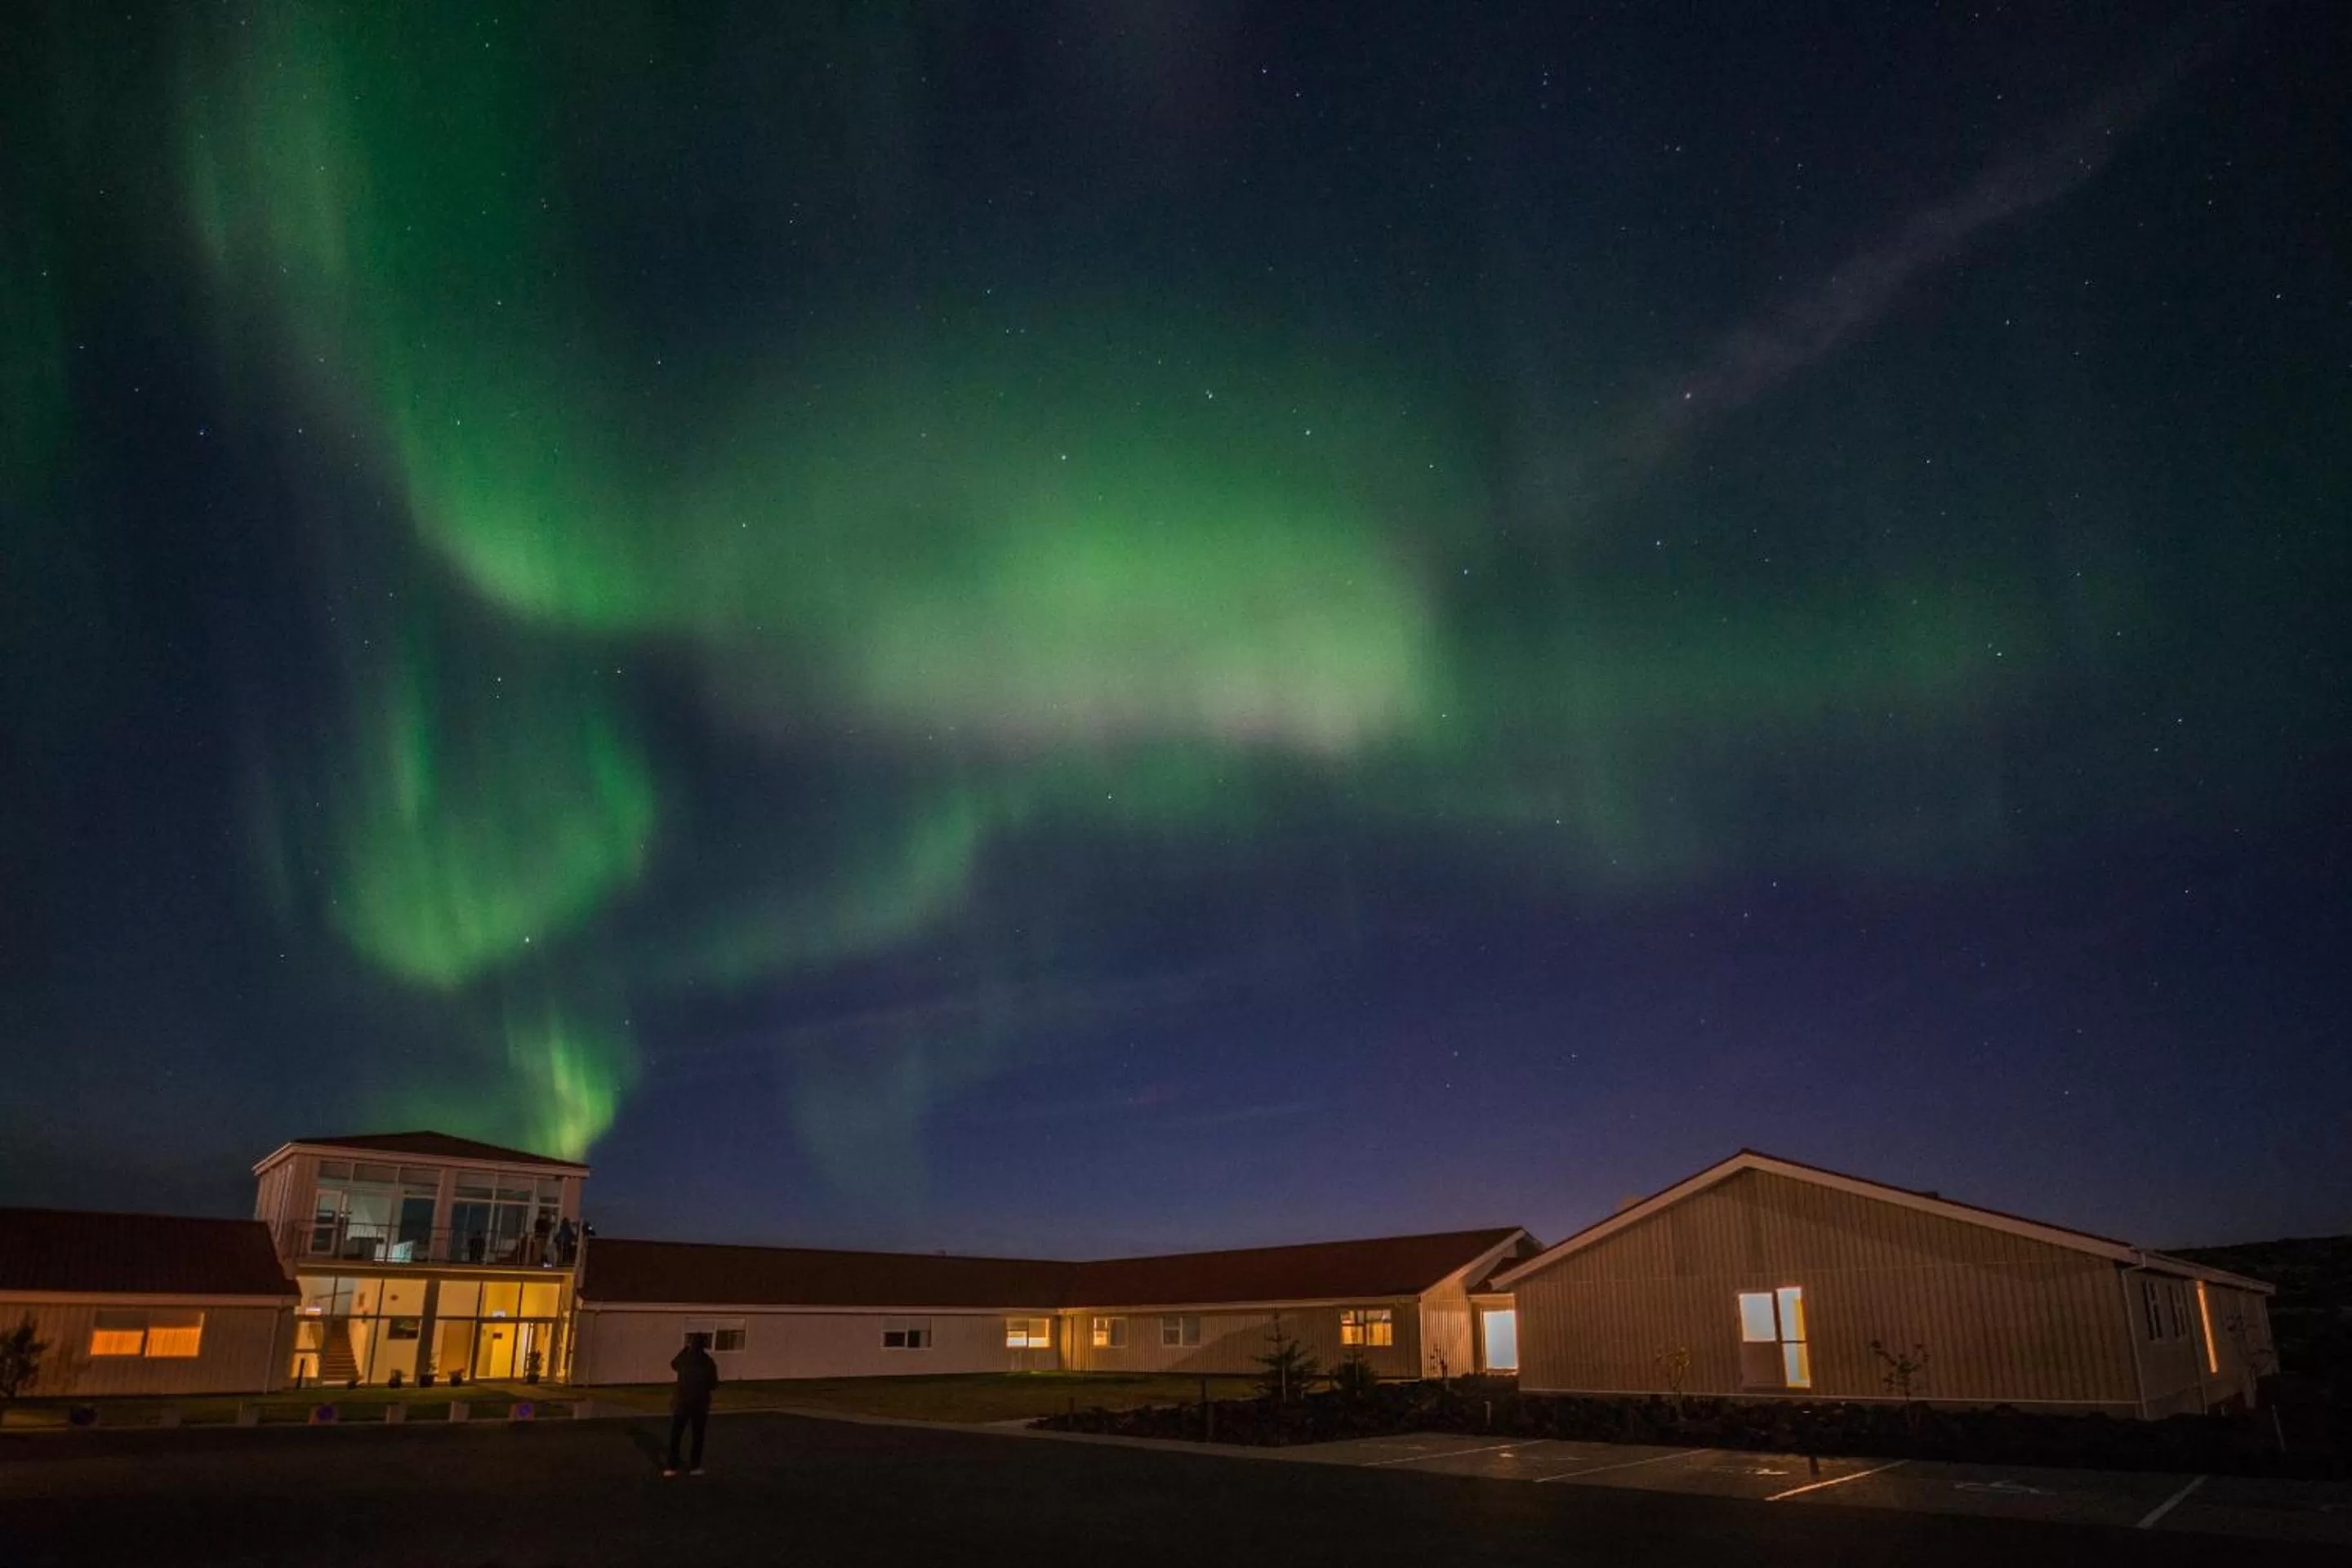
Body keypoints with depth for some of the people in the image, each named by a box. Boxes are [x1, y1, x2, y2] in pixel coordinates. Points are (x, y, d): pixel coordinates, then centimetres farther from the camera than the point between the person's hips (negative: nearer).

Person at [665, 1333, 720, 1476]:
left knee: (675, 1436, 12)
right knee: (698, 1436, 13)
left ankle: (673, 1467, 10)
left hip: (681, 1402, 0)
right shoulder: (708, 1362, -10)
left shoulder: (683, 1358, -8)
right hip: (700, 1404, 0)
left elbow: (673, 1365, 17)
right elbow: (713, 1385, -3)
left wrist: (685, 1349, 17)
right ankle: (695, 1467, 14)